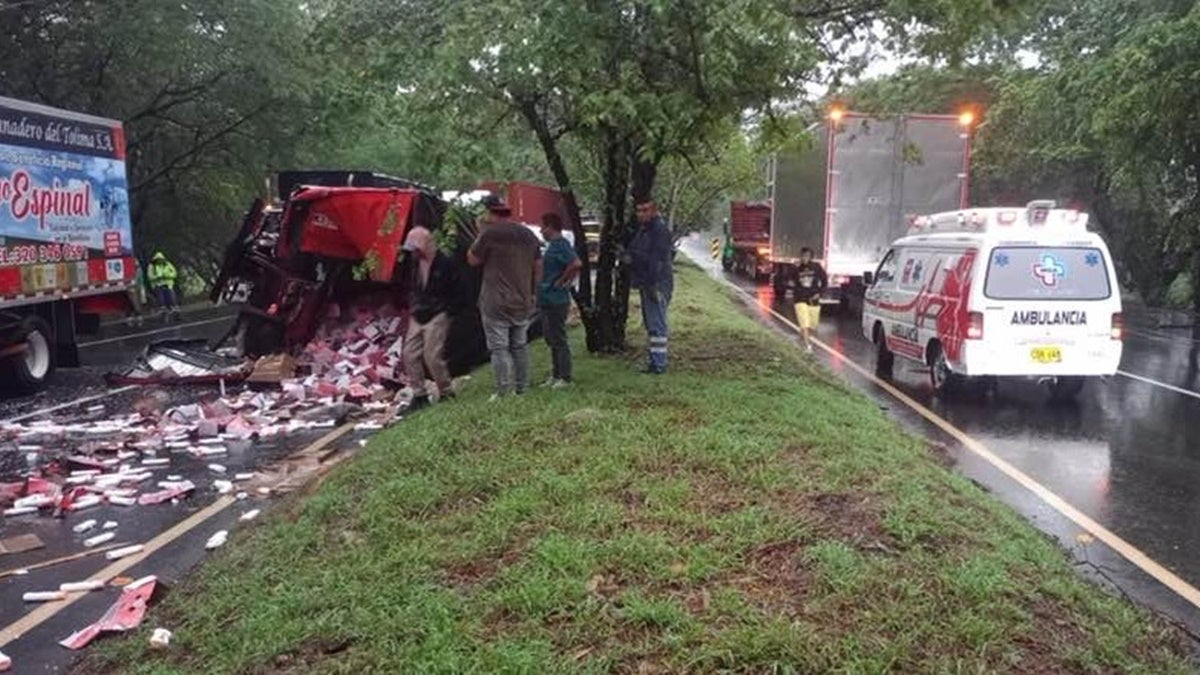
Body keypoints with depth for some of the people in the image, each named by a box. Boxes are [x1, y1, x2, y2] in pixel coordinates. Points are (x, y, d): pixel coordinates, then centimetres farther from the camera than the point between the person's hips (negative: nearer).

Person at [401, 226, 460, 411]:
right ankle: (419, 395, 13)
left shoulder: (444, 264, -12)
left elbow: (454, 293, -10)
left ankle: (447, 393, 6)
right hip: (417, 317, 7)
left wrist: (446, 312, -11)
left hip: (437, 317, -7)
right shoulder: (415, 263, 9)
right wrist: (412, 308, 11)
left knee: (433, 356, -11)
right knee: (410, 354, 2)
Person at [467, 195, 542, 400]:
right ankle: (522, 389, 20)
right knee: (519, 346, 15)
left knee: (499, 348, -2)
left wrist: (480, 235, 6)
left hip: (496, 304, -6)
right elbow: (538, 268, 14)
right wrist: (531, 292, 23)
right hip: (523, 304, 6)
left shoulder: (489, 233, -11)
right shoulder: (528, 235, 10)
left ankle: (503, 393, -3)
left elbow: (473, 260, -1)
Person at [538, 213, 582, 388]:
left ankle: (565, 378, 4)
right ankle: (555, 376, 25)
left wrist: (562, 280, -22)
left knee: (559, 340, -3)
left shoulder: (560, 245, -17)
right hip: (548, 300, 11)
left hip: (556, 301, -11)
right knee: (551, 339, 16)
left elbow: (576, 263, -31)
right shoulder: (553, 244, 13)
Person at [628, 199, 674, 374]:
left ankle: (659, 364, -7)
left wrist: (654, 284, -24)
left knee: (657, 325, -9)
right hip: (646, 284, 11)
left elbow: (658, 260, -21)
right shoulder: (642, 230, 17)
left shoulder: (660, 230, -15)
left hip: (657, 285, -11)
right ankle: (655, 360, 21)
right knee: (650, 325, 14)